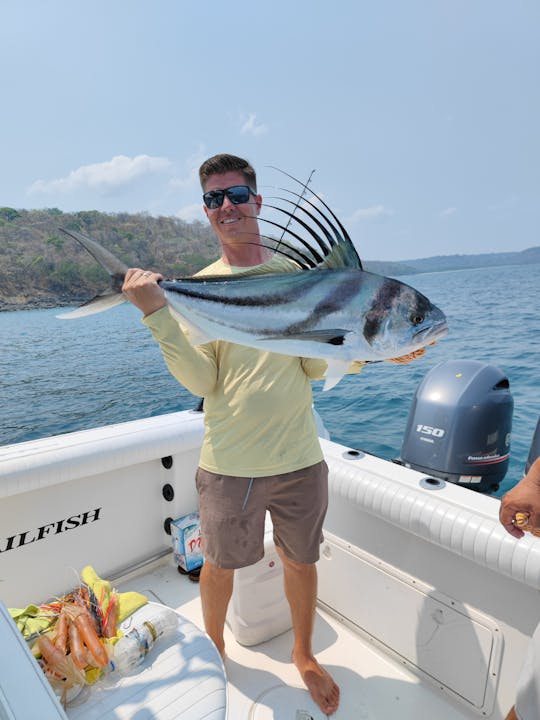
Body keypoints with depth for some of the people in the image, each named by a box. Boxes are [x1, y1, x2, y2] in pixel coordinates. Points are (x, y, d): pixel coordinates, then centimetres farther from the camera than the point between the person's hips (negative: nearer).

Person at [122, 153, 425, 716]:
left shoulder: (296, 274, 2)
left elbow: (316, 367, 0)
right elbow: (202, 382, -11)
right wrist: (156, 313, -19)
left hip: (300, 458, 2)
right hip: (229, 463, -1)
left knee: (300, 560, 19)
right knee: (220, 565, 18)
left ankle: (304, 654, 49)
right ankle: (213, 650, 51)